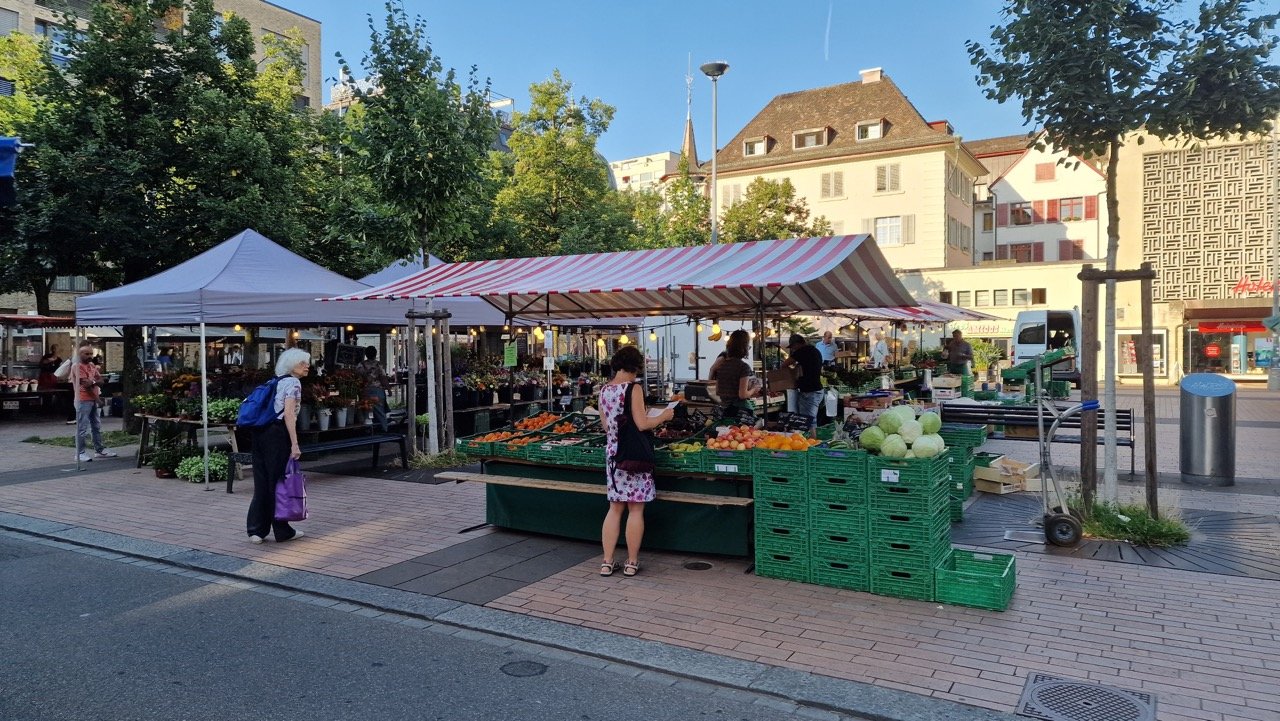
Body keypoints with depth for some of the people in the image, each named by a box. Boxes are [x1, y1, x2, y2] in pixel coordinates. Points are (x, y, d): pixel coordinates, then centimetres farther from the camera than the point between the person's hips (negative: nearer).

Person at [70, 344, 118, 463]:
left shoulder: (92, 365, 15)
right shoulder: (77, 366, -10)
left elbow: (101, 381, 7)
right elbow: (86, 383, -20)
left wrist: (91, 381, -12)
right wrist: (96, 380, -2)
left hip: (94, 399, 9)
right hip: (83, 401, -9)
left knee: (97, 426, 15)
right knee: (83, 428, -6)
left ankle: (100, 450, 24)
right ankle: (80, 453, -1)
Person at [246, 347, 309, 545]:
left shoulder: (277, 381, 21)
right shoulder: (293, 382, -5)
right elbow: (288, 414, -16)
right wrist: (294, 444, -19)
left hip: (260, 432, 8)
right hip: (277, 434, -8)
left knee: (262, 482, 10)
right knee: (279, 482, 1)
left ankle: (256, 530, 12)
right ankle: (282, 531, 11)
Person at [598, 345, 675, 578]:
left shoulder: (604, 390, 7)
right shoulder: (633, 388, -13)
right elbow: (642, 424, -16)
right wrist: (663, 416, -1)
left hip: (612, 452, 6)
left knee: (615, 508, 13)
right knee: (636, 509, 4)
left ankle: (607, 562, 13)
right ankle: (632, 563, 11)